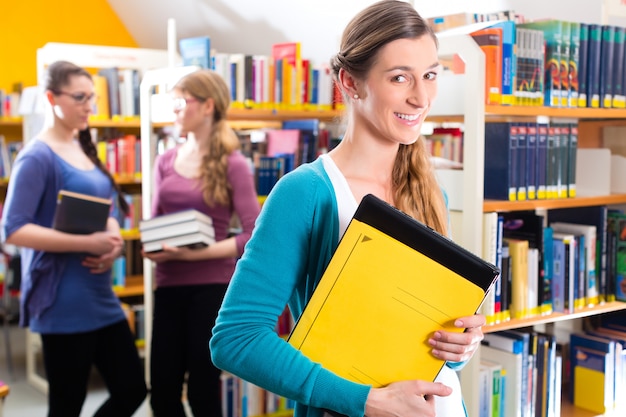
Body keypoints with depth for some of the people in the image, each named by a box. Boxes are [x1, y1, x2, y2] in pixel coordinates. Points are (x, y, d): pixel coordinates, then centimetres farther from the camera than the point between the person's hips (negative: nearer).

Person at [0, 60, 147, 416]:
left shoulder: (85, 150, 12)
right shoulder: (38, 157, -13)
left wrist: (114, 243, -4)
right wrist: (88, 243, -24)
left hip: (101, 297, 8)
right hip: (63, 304, -8)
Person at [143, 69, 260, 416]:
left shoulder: (232, 164, -7)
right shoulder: (166, 161, 8)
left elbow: (255, 236, -12)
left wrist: (195, 253, -19)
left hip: (212, 286, -5)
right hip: (169, 286, 5)